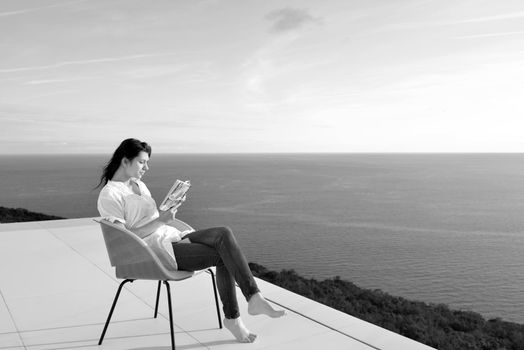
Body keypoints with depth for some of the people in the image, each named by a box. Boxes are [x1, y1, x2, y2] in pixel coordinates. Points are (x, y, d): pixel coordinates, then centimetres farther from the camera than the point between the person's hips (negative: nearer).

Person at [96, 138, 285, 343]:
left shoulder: (138, 184, 19)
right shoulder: (109, 196, -8)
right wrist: (160, 220, -19)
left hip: (172, 238, 8)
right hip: (157, 251, -8)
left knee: (224, 234, -17)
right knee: (223, 256, -18)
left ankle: (254, 298, -17)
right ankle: (232, 318, -7)